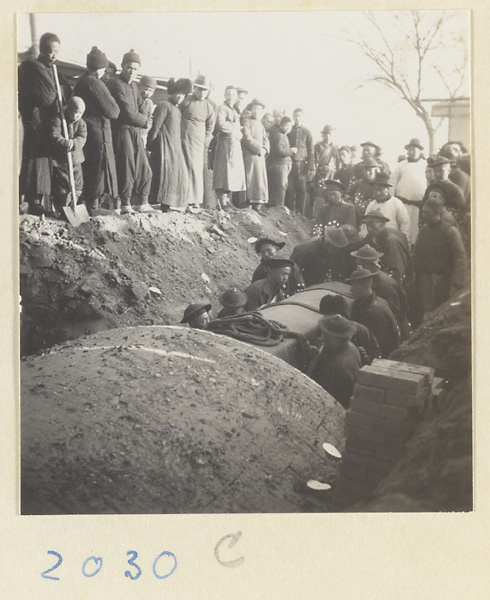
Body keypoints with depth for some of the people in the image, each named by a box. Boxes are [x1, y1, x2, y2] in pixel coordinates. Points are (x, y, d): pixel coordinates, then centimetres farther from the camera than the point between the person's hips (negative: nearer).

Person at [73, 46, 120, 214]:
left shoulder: (80, 82, 12)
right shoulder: (94, 83, -15)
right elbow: (111, 110, -16)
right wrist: (115, 112, 7)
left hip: (85, 129, 9)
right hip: (99, 130, -9)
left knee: (88, 167, 13)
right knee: (101, 166, -1)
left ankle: (88, 200, 17)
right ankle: (94, 202, 2)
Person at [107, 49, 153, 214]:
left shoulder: (134, 86, 21)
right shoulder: (117, 84, -8)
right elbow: (127, 112, -14)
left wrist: (142, 120, 3)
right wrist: (145, 120, -3)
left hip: (136, 131, 8)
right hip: (123, 130, -8)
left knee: (144, 169, 6)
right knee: (127, 168, -8)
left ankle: (143, 203, 13)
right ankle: (125, 204, -3)